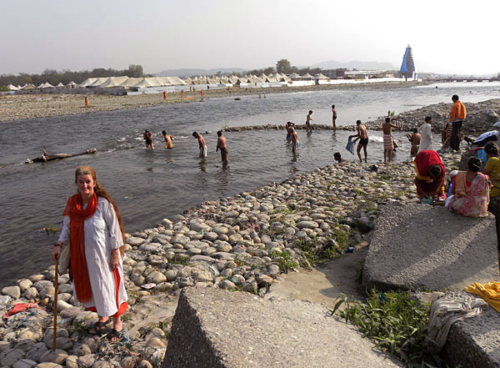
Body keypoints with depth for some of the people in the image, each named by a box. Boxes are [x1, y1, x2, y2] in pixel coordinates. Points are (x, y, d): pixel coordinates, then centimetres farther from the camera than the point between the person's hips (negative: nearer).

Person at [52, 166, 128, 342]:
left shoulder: (103, 203, -19)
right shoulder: (72, 203, -3)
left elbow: (114, 229, -14)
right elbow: (67, 227, 7)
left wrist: (115, 254, -13)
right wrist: (58, 245, -6)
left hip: (102, 254, -5)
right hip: (82, 255, 6)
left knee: (108, 286, 8)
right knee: (88, 286, 19)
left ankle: (117, 321, 30)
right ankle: (102, 316, 43)